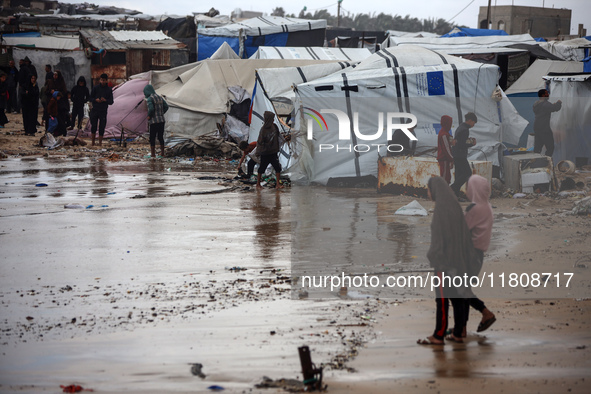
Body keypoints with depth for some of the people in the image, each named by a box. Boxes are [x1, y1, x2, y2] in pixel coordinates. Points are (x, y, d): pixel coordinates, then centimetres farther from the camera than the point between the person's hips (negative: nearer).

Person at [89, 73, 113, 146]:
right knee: (93, 126, -1)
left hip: (103, 111, 0)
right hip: (94, 110, 0)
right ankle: (93, 143, 13)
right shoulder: (95, 88, 3)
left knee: (102, 128, -3)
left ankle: (100, 143, 5)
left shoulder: (109, 90, 4)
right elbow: (90, 98, 6)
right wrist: (96, 100, -15)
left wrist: (105, 100, -16)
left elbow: (111, 102, 4)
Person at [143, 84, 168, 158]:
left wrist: (149, 116, -7)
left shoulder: (149, 99, -11)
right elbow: (166, 107, 10)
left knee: (152, 138, 0)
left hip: (154, 121, -7)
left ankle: (153, 154, -1)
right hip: (162, 120, 7)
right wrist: (161, 114, 12)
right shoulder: (159, 97, 11)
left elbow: (151, 109, -23)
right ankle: (162, 153, 18)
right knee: (160, 137, 14)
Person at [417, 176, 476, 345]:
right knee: (458, 297, 9)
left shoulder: (441, 208, -15)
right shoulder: (455, 206, 11)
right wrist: (467, 256, 17)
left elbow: (439, 235, -19)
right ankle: (457, 334, 12)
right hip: (459, 258, 8)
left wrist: (433, 257, -15)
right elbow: (464, 233, 13)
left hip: (445, 259, -8)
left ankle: (438, 336, -3)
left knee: (442, 298, -5)